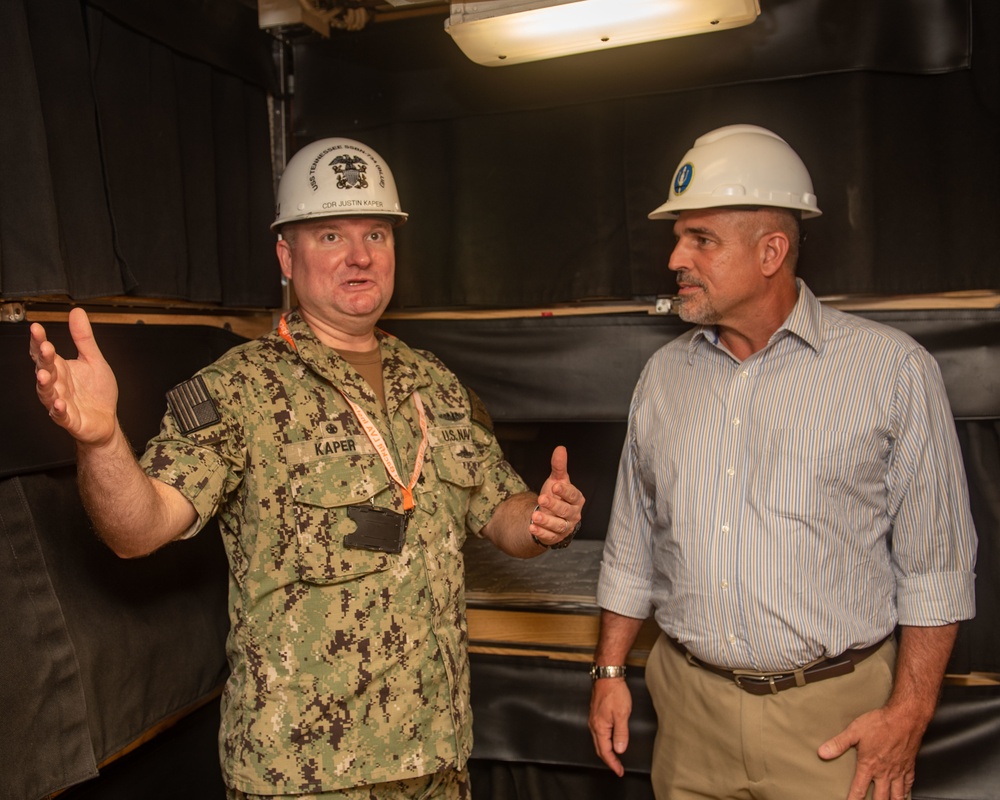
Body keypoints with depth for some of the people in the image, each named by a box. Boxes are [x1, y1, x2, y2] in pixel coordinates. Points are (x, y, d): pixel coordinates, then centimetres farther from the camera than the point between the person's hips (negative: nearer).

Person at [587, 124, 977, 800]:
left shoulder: (895, 370, -7)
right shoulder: (664, 374, 4)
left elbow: (935, 563, -4)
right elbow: (632, 541, 10)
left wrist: (910, 713, -7)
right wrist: (610, 672, 8)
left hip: (834, 717, -3)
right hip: (691, 706, 3)